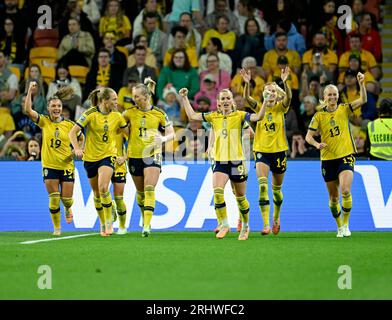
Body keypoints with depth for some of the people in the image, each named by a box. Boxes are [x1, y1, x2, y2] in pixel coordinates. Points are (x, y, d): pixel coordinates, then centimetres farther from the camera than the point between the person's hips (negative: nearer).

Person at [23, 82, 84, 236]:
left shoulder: (69, 125, -2)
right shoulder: (44, 122, -3)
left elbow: (81, 139, 12)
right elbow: (28, 110, -16)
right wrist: (30, 91, -21)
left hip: (66, 166, 0)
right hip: (49, 166, 0)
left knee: (66, 199, 3)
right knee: (54, 199, -4)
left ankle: (68, 208, 40)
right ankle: (57, 228, 11)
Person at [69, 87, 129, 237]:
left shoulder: (117, 116, -2)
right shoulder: (90, 114, -12)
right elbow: (73, 132, -12)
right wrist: (77, 149, -26)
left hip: (108, 155, 0)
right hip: (91, 157, 0)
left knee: (103, 188, -21)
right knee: (97, 193, 9)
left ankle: (109, 222, -9)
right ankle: (102, 224, 26)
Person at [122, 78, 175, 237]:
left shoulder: (159, 114, -3)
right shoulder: (130, 112, -1)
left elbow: (171, 133, 4)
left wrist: (163, 138, -18)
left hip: (152, 155, -2)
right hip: (134, 156, 2)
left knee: (149, 189, -17)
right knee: (140, 191, 13)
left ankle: (147, 225, -22)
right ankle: (145, 218, 37)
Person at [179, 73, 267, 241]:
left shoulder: (239, 115, -1)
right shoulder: (213, 117, 7)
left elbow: (257, 117, -14)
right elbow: (192, 116, 7)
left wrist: (266, 101, -24)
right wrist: (185, 98, 7)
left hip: (237, 161, -1)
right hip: (220, 162, 1)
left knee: (240, 197, 9)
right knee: (217, 191, -21)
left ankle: (245, 226, 29)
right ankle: (224, 224, -10)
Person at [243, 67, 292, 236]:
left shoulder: (281, 108, 0)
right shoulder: (260, 107, 2)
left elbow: (288, 97, -20)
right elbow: (247, 98, -15)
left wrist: (285, 82, -37)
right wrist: (247, 83, -33)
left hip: (279, 151, 1)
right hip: (261, 150, -1)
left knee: (276, 189, 14)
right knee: (262, 185, -19)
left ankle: (276, 218, 39)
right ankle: (266, 224, -22)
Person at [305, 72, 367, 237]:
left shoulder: (344, 109, 2)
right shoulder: (319, 115, 1)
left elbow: (363, 100, -10)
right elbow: (309, 136, -1)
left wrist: (361, 84, -26)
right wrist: (317, 144, -22)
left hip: (346, 156, -1)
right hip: (328, 159, 1)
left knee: (345, 191, -21)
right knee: (333, 197, 7)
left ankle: (346, 224, -5)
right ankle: (339, 226, 27)